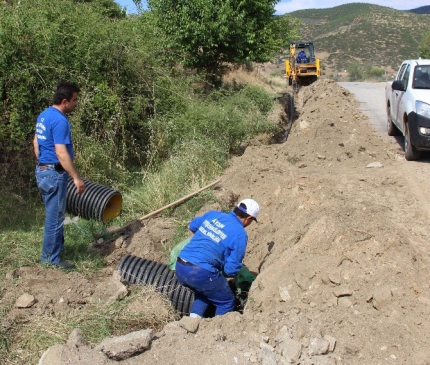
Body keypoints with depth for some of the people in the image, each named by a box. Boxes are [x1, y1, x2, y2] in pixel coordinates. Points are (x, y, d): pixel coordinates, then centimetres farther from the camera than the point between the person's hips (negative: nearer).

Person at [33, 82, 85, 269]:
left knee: (54, 214, 21)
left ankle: (57, 246, 34)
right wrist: (76, 178, -22)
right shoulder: (60, 121, -21)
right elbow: (61, 153, -25)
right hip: (54, 173, -10)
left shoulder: (44, 115, 9)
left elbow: (36, 142, 18)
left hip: (42, 170, 10)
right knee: (55, 216, 1)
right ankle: (51, 257, 11)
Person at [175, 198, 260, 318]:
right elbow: (232, 269, -7)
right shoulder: (240, 234, -5)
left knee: (204, 292, 33)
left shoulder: (212, 214, 13)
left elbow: (192, 226, 33)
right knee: (227, 302, 16)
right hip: (201, 272, -7)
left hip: (180, 267, 7)